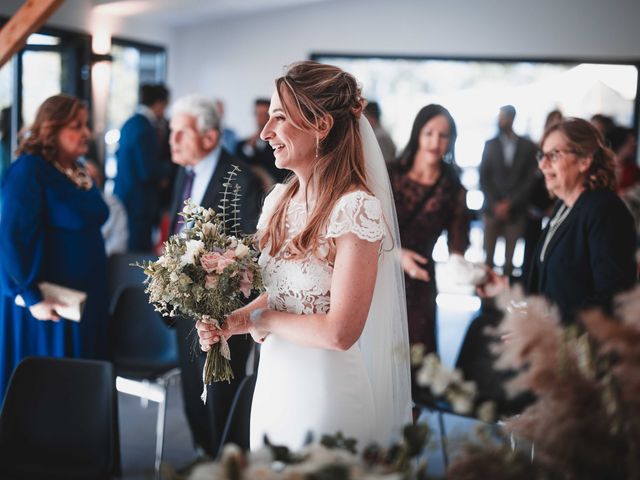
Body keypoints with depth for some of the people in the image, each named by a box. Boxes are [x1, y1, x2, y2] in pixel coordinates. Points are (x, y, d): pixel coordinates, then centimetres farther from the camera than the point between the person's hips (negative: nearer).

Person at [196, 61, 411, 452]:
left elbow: (340, 332, -24)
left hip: (328, 388, -7)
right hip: (274, 380, 7)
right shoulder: (280, 200, 2)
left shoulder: (357, 208, -21)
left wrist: (258, 320, -11)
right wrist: (232, 321, -6)